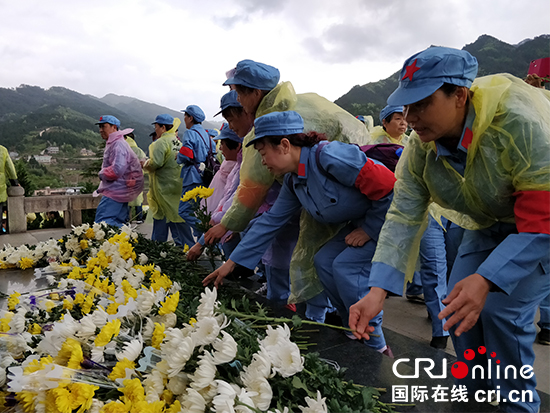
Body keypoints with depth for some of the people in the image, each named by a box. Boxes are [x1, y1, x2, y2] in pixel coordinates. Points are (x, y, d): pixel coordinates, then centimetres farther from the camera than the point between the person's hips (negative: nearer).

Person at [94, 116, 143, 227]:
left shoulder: (118, 144, -17)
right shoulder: (112, 143, 18)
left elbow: (117, 170, -26)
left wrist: (102, 174, -9)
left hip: (116, 190, -11)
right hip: (120, 190, 11)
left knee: (102, 221, -17)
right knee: (118, 222, 15)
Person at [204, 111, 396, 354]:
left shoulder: (328, 156, -29)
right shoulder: (293, 182, 1)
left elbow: (386, 185, -28)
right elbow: (270, 221, 5)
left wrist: (369, 229, -16)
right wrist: (231, 262, 5)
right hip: (361, 220, 9)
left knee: (346, 266, -18)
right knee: (324, 261, 0)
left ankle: (376, 348, -1)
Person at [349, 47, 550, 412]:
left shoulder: (520, 125, -36)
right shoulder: (419, 150, -18)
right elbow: (403, 218, -21)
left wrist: (486, 280, -44)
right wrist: (378, 291, -32)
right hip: (489, 224, 6)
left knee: (502, 310, -18)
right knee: (458, 307, -1)